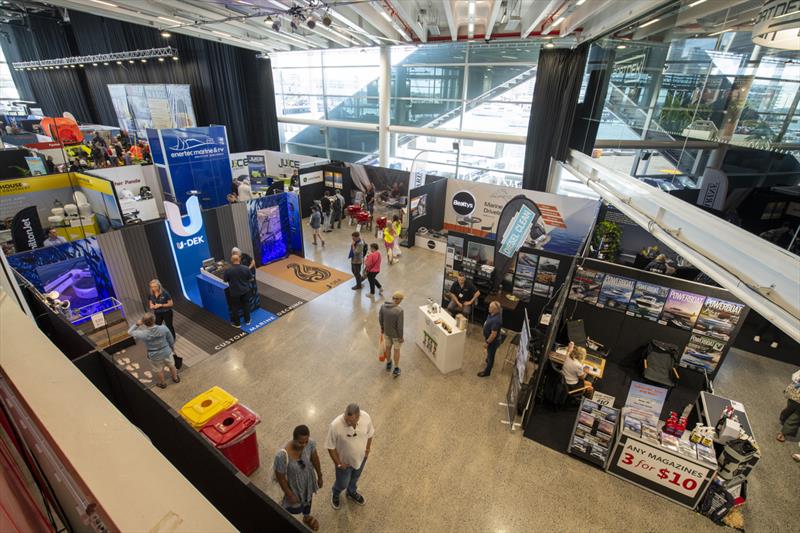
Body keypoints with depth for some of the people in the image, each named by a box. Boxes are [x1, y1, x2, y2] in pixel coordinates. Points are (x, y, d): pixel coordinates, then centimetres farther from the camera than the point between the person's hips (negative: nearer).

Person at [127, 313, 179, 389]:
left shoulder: (143, 334, -30)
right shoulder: (163, 328, -27)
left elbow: (130, 332, -9)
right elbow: (171, 340, -9)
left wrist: (137, 324, -1)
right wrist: (171, 347, 10)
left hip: (155, 356, -1)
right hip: (166, 352, 1)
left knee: (159, 371, 26)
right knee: (171, 365, 29)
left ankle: (162, 383, 51)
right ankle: (175, 378, 52)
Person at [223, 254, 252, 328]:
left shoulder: (228, 270, -18)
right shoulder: (246, 268, -13)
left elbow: (225, 280, -5)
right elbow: (250, 277, 1)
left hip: (234, 292, -2)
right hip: (245, 291, 2)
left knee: (235, 308, 14)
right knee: (246, 305, 19)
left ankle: (237, 323, 26)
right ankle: (247, 321, 32)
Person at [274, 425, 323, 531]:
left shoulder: (310, 443, -28)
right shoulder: (282, 455, -41)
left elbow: (315, 459, -7)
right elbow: (280, 477, -23)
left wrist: (319, 476, 6)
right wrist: (289, 494, -11)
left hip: (308, 479, 4)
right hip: (294, 484, -4)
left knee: (308, 498, 32)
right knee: (296, 508, 22)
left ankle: (307, 517, 64)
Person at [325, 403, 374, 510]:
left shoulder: (366, 417, -28)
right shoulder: (335, 425, -38)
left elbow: (369, 434, -6)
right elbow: (330, 446, -21)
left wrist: (367, 449, 2)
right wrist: (338, 463, -13)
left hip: (361, 457, 3)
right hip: (344, 460, -3)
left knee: (355, 477, 30)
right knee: (342, 484, 22)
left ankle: (352, 492, 61)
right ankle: (335, 494, 56)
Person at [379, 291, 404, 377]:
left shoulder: (383, 306, -15)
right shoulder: (399, 310, -32)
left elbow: (380, 318, -1)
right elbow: (400, 325, -24)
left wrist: (382, 328, 16)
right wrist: (401, 336, -9)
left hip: (386, 331, 5)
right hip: (396, 334, -4)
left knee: (388, 347, 27)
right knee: (396, 350, 18)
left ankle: (388, 364, 49)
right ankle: (396, 369, 32)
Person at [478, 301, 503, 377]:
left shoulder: (496, 320, -40)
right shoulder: (493, 314, -11)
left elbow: (494, 334, -33)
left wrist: (487, 342, -20)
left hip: (493, 341, -9)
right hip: (489, 338, 9)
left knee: (491, 355, 13)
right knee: (489, 353, 34)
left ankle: (487, 372, 32)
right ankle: (488, 360, 61)